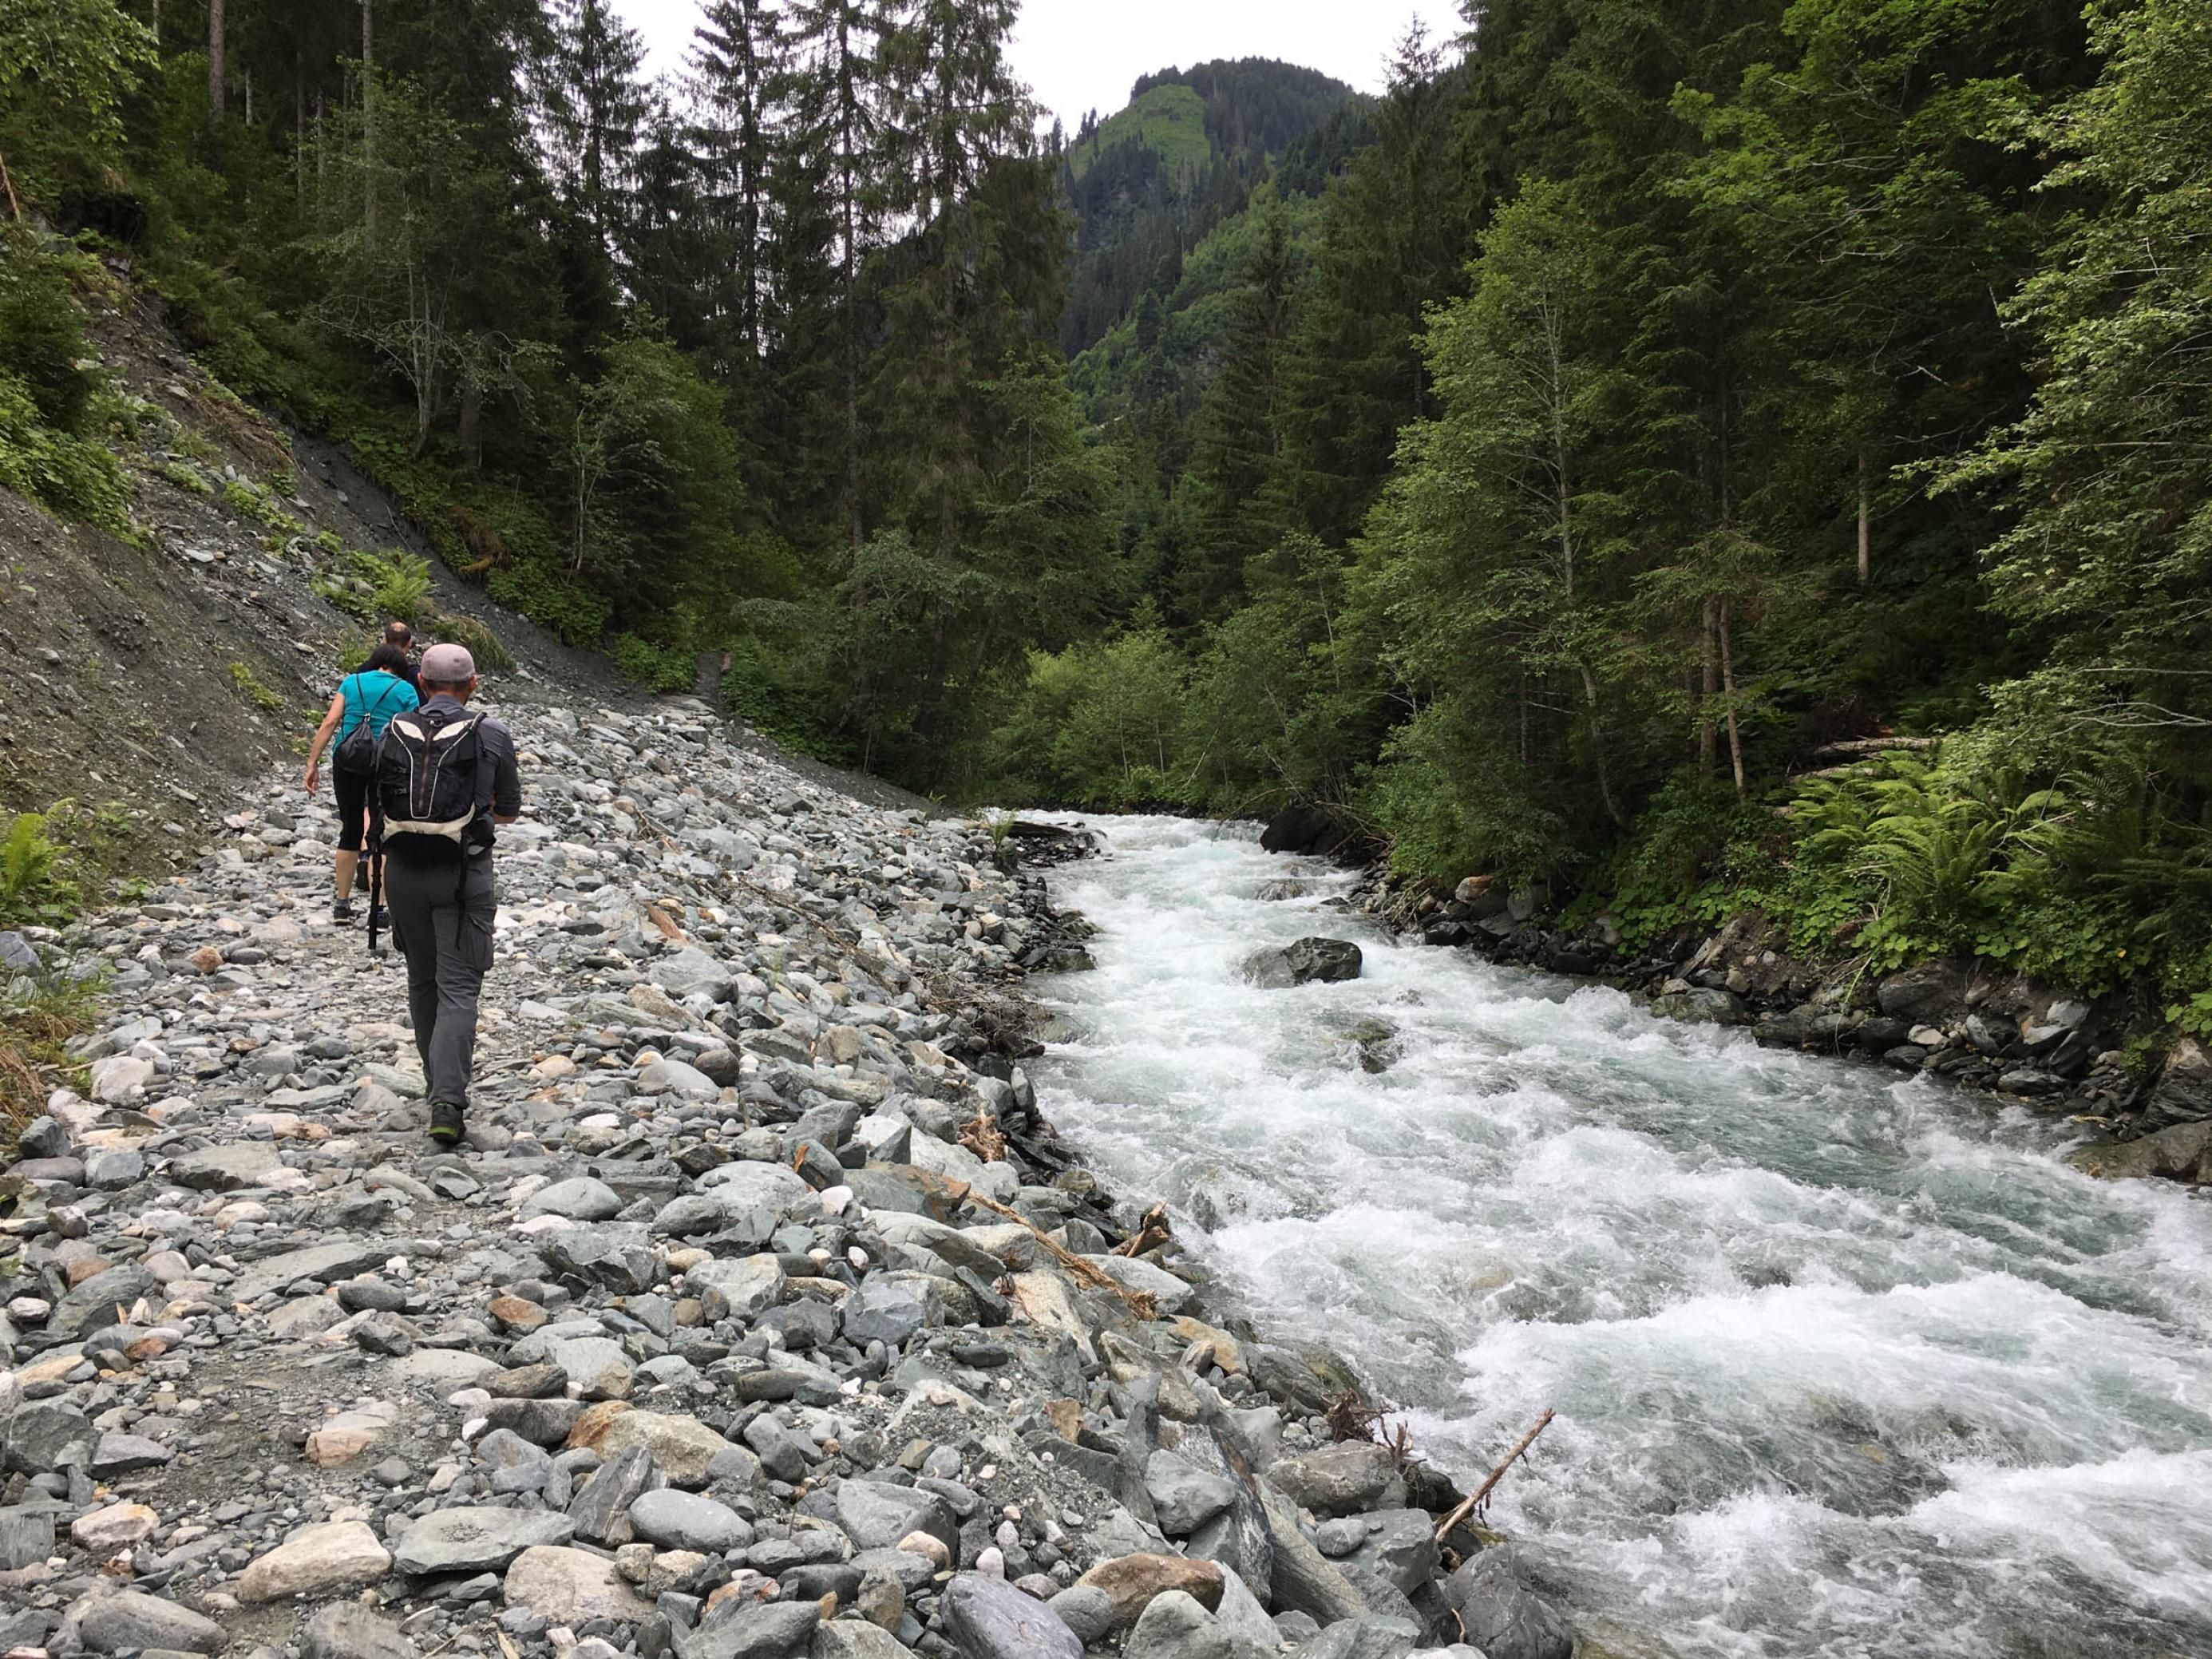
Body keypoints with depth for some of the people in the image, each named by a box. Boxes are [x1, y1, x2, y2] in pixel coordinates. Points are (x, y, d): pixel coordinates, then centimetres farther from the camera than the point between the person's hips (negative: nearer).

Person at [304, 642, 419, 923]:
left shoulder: (351, 682, 9)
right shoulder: (406, 690, 4)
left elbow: (329, 723, 1)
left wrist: (313, 764, 2)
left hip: (347, 763, 3)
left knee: (350, 831, 15)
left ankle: (342, 904, 21)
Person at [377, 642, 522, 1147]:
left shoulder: (393, 732, 3)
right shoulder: (492, 735, -5)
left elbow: (379, 803, 12)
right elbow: (510, 811, 6)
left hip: (403, 870, 3)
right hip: (462, 873, -3)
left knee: (423, 980, 19)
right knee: (457, 988, -1)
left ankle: (443, 1080, 31)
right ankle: (447, 1102, -12)